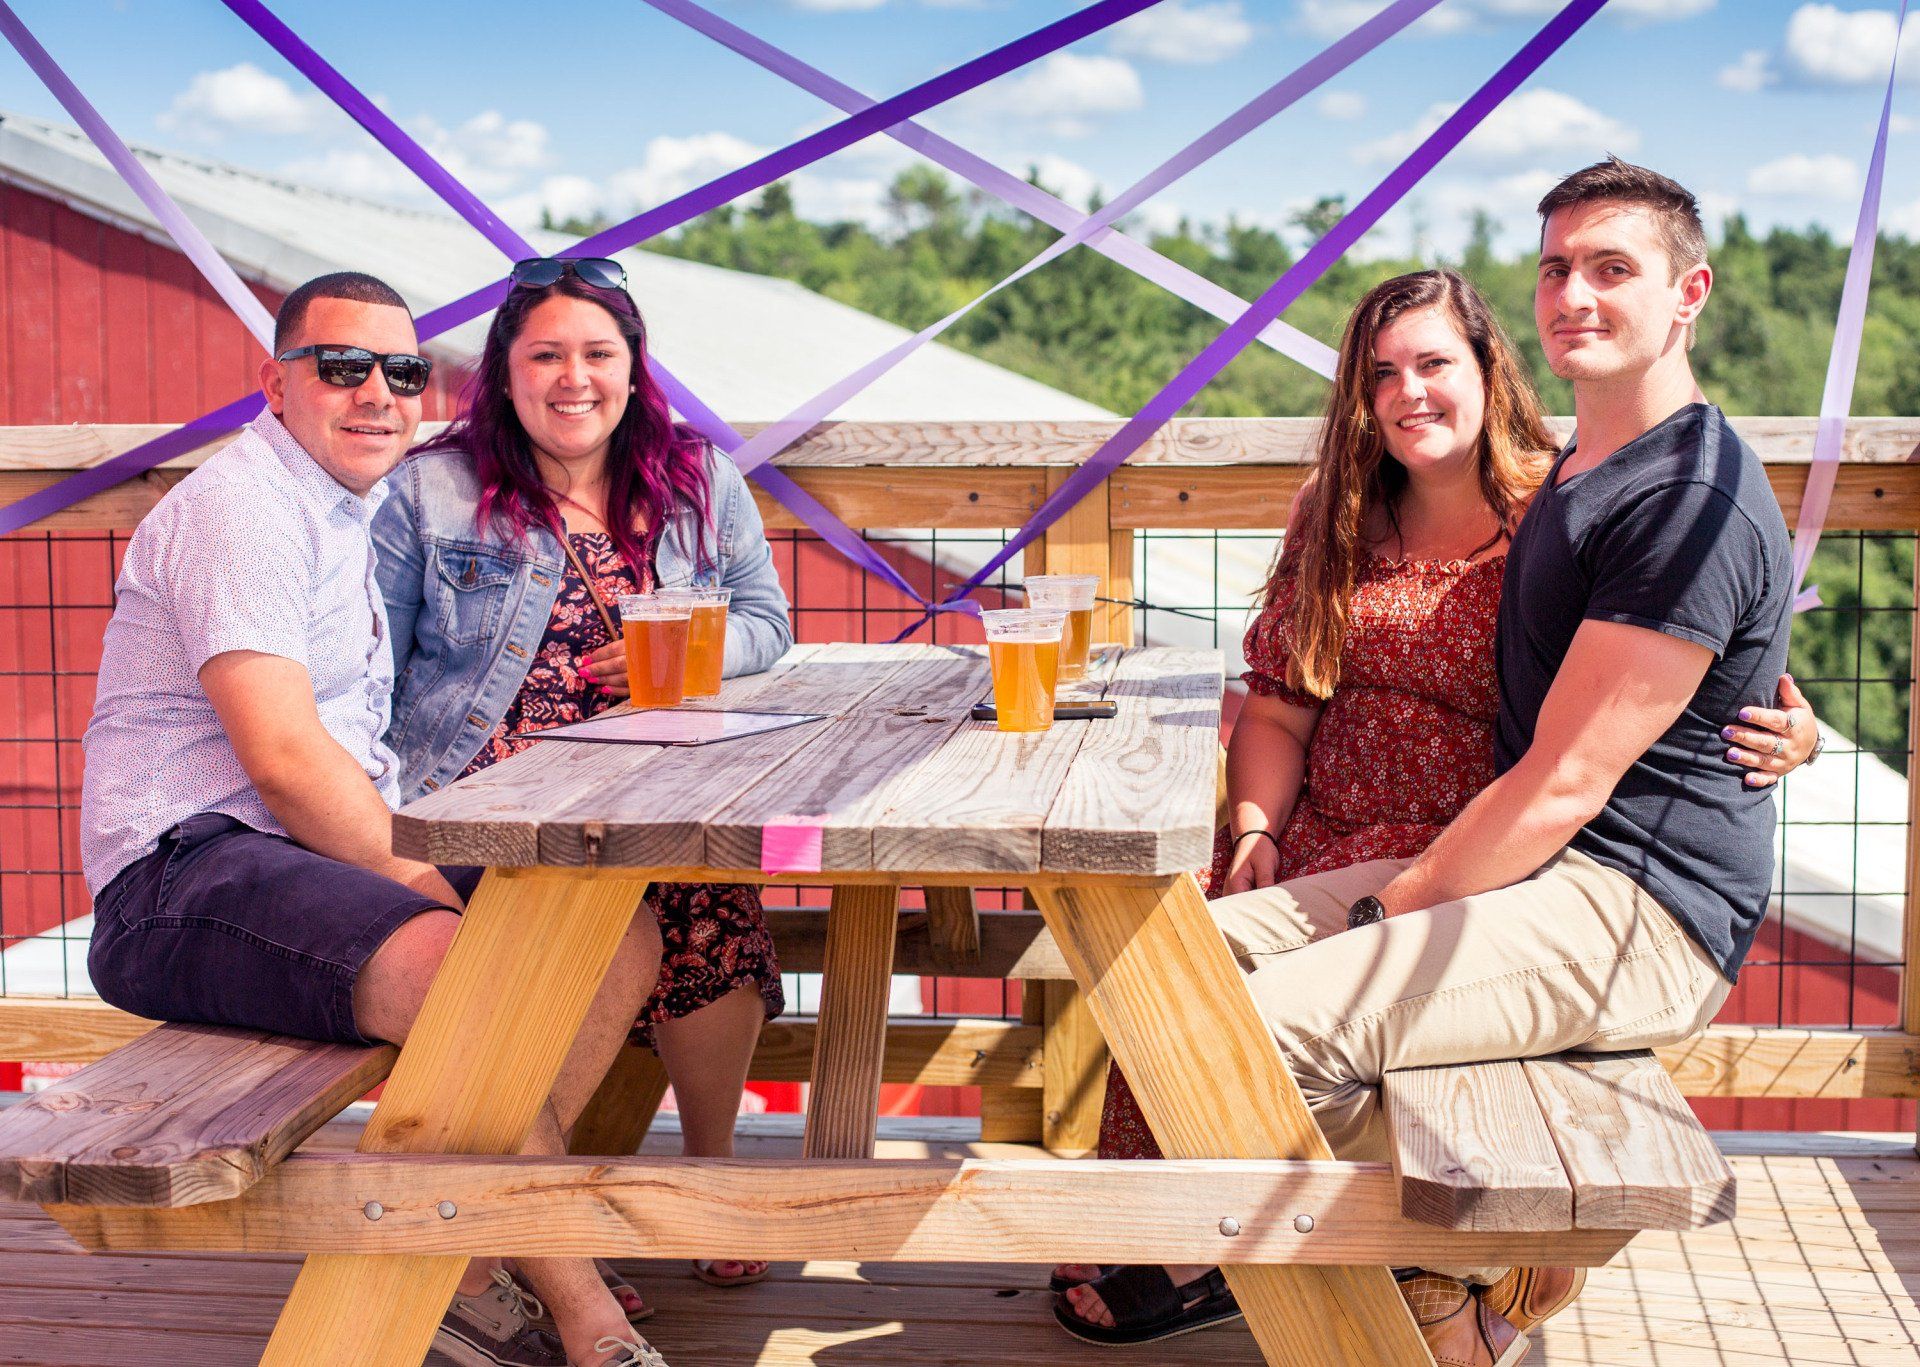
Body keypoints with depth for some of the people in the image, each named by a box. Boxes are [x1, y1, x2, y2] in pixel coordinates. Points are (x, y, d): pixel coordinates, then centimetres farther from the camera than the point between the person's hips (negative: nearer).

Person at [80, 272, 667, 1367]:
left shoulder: (362, 513, 21)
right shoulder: (238, 506, -10)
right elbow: (284, 757, -20)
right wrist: (438, 895, -17)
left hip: (335, 850, 10)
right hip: (188, 870, -10)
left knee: (625, 934, -3)